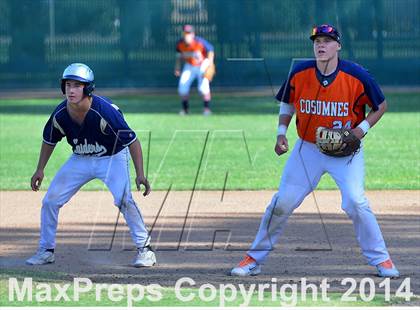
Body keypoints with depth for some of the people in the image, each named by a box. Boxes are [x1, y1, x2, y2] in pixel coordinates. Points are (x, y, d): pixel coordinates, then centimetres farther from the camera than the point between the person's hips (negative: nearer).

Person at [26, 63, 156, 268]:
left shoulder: (105, 111, -32)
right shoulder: (60, 114, -17)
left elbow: (132, 140, -26)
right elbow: (49, 141, 4)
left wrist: (140, 174, -32)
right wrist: (40, 170, 2)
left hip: (113, 158, -5)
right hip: (80, 159, 5)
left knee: (123, 200, -25)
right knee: (50, 200, -1)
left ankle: (145, 248, -11)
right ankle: (46, 250, 15)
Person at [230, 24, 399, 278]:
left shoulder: (357, 76, -17)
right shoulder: (299, 74, -10)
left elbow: (381, 106, -2)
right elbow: (287, 103, 9)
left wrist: (362, 129, -16)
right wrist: (282, 132, -4)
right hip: (308, 148, 2)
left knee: (356, 202, -18)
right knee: (282, 203, 0)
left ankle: (380, 259, -1)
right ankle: (255, 259, 13)